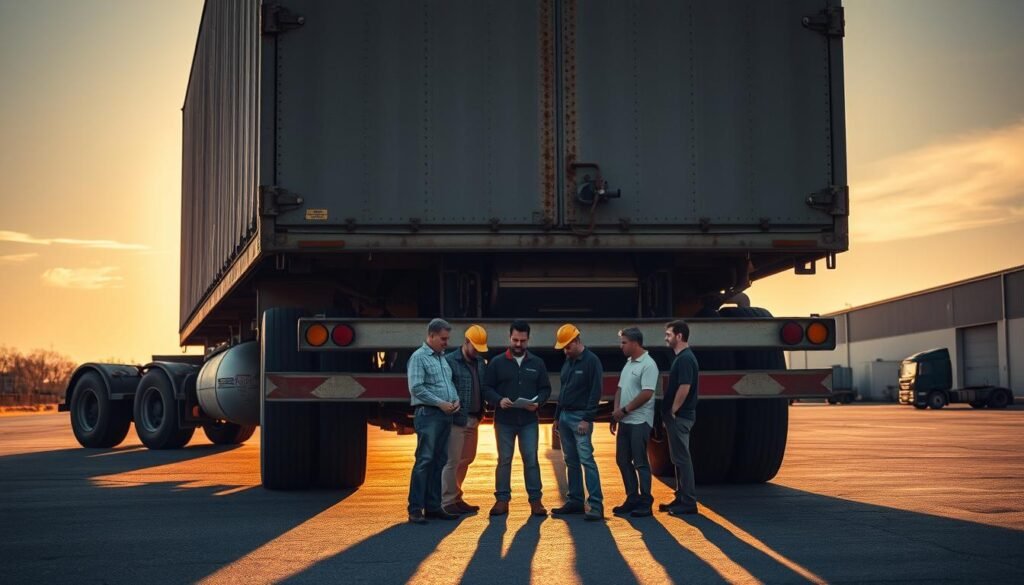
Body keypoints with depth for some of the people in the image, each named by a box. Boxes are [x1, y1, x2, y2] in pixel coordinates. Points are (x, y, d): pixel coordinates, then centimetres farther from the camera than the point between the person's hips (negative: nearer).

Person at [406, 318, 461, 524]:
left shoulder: (443, 358, 18)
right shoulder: (418, 357, -7)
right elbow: (416, 388, -15)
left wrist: (456, 399, 4)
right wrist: (441, 403, -15)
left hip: (445, 415, 8)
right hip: (428, 414, -8)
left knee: (439, 461, 9)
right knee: (424, 460, -10)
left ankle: (433, 506, 14)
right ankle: (415, 509, -8)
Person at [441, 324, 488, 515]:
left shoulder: (480, 363, 12)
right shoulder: (450, 361, -10)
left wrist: (479, 416, 7)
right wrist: (461, 419, -13)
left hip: (472, 420, 7)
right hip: (456, 420, -7)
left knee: (466, 459, 13)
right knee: (452, 461, -4)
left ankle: (456, 497, 24)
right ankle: (448, 501, 2)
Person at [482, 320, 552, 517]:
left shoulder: (537, 363, 7)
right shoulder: (497, 363, 3)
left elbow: (545, 389, 9)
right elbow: (487, 388, 1)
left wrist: (537, 402, -11)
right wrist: (499, 400, -18)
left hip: (529, 421, 1)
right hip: (504, 420, -1)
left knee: (531, 460, 0)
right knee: (504, 460, 5)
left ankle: (536, 500, 6)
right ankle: (502, 500, 11)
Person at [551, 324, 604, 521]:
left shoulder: (591, 361, -10)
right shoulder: (568, 362, 15)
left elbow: (595, 393, -14)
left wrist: (588, 419, -18)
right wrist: (557, 416, 18)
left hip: (580, 418, -8)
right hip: (565, 416, 8)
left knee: (586, 459, -12)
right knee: (571, 461, 10)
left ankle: (596, 505, -13)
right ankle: (575, 501, 16)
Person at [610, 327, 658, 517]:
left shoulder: (648, 365, -13)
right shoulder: (628, 363, 15)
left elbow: (646, 394, -20)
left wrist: (624, 410, -14)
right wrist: (616, 413, 8)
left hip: (640, 421, -9)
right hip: (625, 421, 9)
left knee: (640, 463, -5)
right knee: (623, 461, 10)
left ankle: (645, 503, 2)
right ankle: (632, 499, 19)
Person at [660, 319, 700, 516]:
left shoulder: (685, 359, -16)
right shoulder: (681, 357, 15)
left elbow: (684, 388, -24)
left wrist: (672, 412, -16)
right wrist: (668, 416, 19)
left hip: (680, 417, -10)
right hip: (677, 417, 10)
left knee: (681, 458, -7)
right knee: (678, 458, 14)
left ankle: (688, 503, -4)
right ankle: (681, 498, 20)